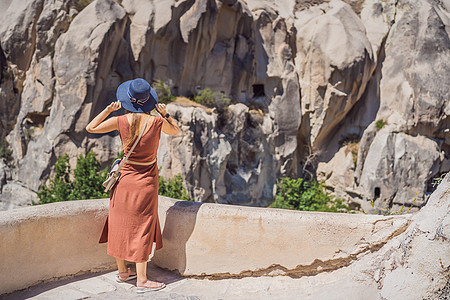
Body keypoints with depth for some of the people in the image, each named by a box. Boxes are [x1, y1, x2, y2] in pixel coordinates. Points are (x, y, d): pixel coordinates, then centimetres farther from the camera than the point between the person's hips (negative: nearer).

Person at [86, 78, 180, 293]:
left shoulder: (120, 121, -12)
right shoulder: (157, 122, -14)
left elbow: (90, 128, 2)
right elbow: (175, 131, 9)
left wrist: (108, 109, 5)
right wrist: (164, 113, 5)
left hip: (124, 177, 2)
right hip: (146, 181, -2)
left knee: (120, 225, 15)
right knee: (141, 229, 4)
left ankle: (122, 271, 29)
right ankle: (142, 281, 8)